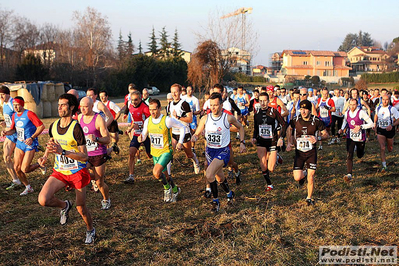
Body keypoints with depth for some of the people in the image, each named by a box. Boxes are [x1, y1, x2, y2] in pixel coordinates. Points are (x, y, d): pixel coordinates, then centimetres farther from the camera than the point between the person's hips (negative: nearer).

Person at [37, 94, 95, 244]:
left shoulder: (76, 128, -19)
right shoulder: (53, 126, -1)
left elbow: (84, 156, -21)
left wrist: (62, 152, -30)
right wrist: (45, 156, 3)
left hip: (77, 172, -4)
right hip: (59, 171, 5)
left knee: (81, 209, 5)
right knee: (43, 200, -17)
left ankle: (90, 230, 36)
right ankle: (64, 206, 17)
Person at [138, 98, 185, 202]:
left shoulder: (167, 120, -18)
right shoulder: (148, 121, -4)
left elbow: (182, 127, -5)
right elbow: (144, 134, 7)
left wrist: (180, 142, -8)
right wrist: (141, 138, -18)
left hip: (166, 151, -6)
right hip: (155, 152, 6)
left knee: (156, 172, -24)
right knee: (164, 175, 17)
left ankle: (167, 188, 3)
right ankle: (175, 190, 43)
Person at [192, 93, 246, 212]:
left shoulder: (228, 118, -10)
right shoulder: (205, 118, -3)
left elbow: (240, 127, 9)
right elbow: (197, 133, 4)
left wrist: (242, 142, 5)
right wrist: (194, 137, -20)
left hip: (223, 151, -4)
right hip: (210, 151, 4)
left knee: (209, 174, -25)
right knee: (219, 178, 18)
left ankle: (215, 200, -6)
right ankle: (229, 193, 48)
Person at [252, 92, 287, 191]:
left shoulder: (273, 112, -8)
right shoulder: (257, 113, 3)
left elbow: (284, 125, -3)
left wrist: (281, 138, -12)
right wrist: (254, 138, -1)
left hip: (272, 142, -2)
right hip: (261, 141, 2)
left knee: (270, 169, -3)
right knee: (263, 167, -10)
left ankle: (275, 158, 30)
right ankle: (269, 184, 13)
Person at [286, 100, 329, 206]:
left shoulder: (316, 121, -10)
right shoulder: (295, 120, -7)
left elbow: (326, 135, -1)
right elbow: (289, 129, 15)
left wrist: (317, 138, -21)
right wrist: (289, 143, 6)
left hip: (311, 152, -1)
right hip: (299, 152, 1)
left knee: (311, 178, -3)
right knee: (297, 178, -5)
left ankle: (309, 198, 20)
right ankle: (304, 174, 33)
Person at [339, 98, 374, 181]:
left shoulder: (361, 113, -14)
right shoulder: (347, 113, 0)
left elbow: (371, 124, -13)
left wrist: (360, 127, -25)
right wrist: (342, 129, 7)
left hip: (360, 138, -2)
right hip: (350, 138, 2)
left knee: (360, 155, 18)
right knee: (349, 156, -12)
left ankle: (359, 149, 55)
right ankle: (349, 174, -12)